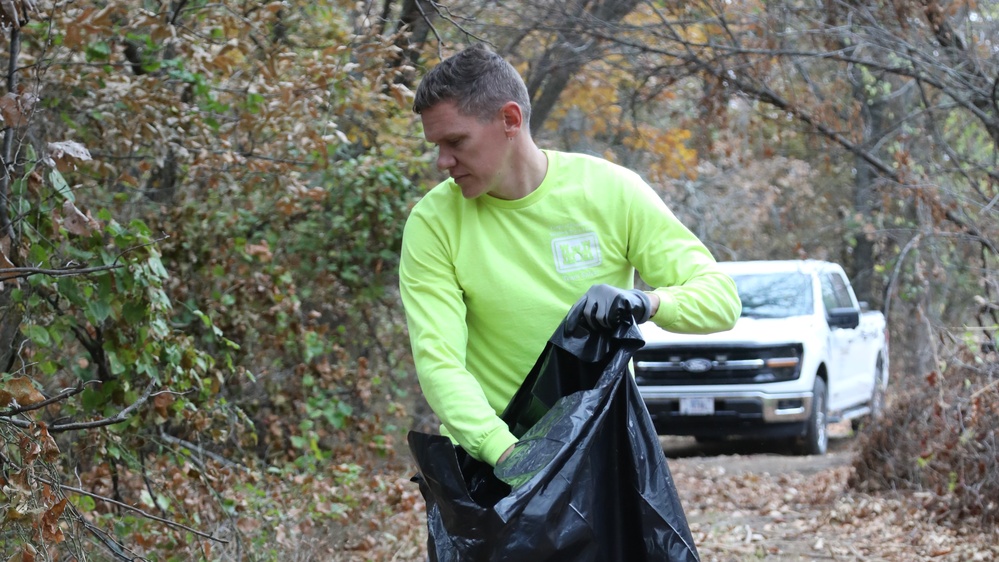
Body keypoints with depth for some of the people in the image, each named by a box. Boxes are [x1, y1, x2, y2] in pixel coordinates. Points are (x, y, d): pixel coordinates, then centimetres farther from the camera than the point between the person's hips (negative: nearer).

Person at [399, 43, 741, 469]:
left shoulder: (612, 192, -6)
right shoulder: (433, 223, -8)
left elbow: (720, 296, -6)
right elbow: (438, 361, -17)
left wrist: (647, 303, -27)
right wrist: (504, 449, -32)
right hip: (488, 455, 0)